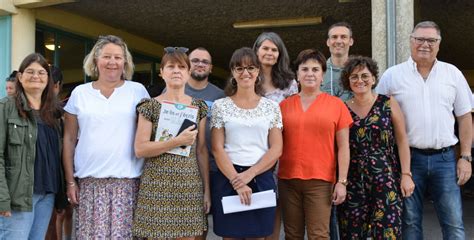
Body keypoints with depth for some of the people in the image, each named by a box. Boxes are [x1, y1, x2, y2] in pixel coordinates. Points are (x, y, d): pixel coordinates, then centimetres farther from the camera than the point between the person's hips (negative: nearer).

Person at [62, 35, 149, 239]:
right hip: (88, 180, 1)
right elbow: (69, 140, 9)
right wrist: (70, 180, 4)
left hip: (127, 180, -1)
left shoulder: (138, 91, 4)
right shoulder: (80, 93, 7)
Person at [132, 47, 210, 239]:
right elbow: (140, 149, -7)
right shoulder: (150, 106, -1)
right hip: (157, 185, -2)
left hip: (190, 185, 3)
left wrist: (207, 189, 7)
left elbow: (201, 150, 10)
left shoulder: (199, 107, 8)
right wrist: (177, 141, -16)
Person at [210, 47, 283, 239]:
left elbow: (276, 149, 0)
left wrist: (249, 174, -11)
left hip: (261, 178, 1)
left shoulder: (271, 107, 6)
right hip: (228, 179, -1)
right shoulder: (220, 106, 3)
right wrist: (236, 181, -13)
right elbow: (217, 149, -3)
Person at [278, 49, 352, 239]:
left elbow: (343, 147, 2)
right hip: (288, 180, 2)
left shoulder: (336, 104, 2)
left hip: (320, 181, -2)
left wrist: (342, 181, -3)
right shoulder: (284, 105, 8)